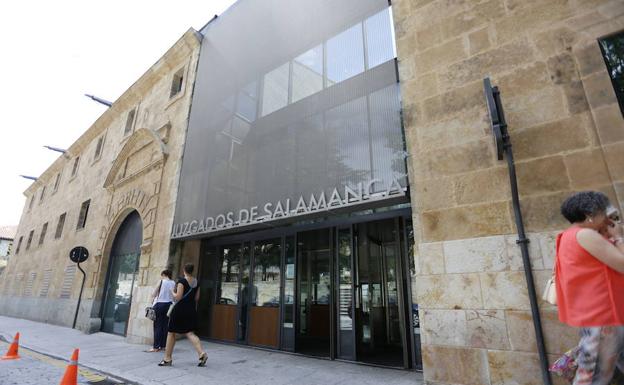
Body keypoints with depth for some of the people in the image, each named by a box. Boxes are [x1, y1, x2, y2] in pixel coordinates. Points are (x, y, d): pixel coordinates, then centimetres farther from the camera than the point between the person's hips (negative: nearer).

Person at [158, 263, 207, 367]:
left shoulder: (182, 281, -12)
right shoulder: (196, 282, 7)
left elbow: (178, 297, -15)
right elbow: (196, 298, 10)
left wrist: (172, 292, 3)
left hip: (180, 309, -5)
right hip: (191, 310, 6)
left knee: (171, 333, 11)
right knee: (190, 333, 5)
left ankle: (167, 358, 18)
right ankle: (202, 353, -12)